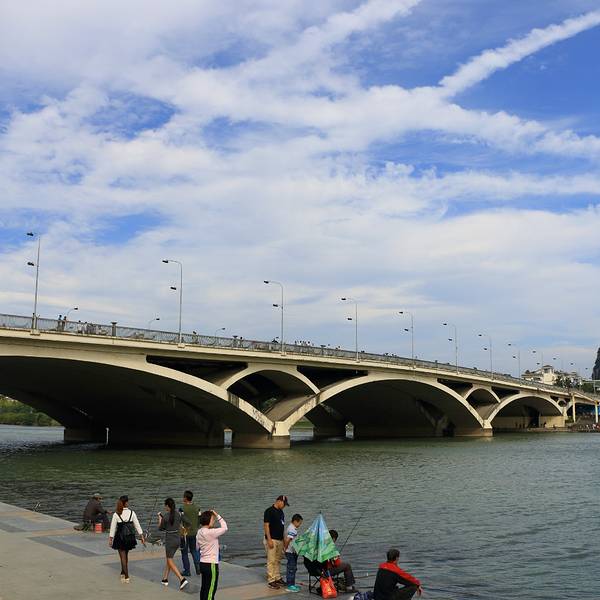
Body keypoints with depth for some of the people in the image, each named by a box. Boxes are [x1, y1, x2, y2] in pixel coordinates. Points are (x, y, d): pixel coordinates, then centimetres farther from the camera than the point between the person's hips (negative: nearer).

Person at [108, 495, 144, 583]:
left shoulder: (116, 514, -11)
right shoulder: (131, 513, -6)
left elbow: (113, 527, -9)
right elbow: (137, 525, -3)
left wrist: (110, 539, -1)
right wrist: (142, 536, 3)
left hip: (120, 537, -3)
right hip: (129, 537, 3)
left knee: (123, 556, 5)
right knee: (125, 555, 24)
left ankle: (126, 577, 4)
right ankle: (123, 572, 35)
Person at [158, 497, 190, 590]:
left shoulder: (166, 516, -16)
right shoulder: (179, 514, -1)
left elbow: (160, 528, -4)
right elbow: (187, 523, 1)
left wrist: (159, 518, 9)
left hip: (169, 540, -6)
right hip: (177, 539, 6)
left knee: (170, 561, 1)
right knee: (169, 558, 22)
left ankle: (182, 579, -14)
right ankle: (165, 579, 28)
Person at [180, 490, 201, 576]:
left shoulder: (182, 509, -16)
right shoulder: (197, 508, 0)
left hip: (185, 533, -5)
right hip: (194, 533, 5)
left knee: (184, 552, 8)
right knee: (193, 550, 19)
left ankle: (187, 571, 12)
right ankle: (198, 568, 11)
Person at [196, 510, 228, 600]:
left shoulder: (199, 532, 5)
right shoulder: (210, 532, -22)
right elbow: (224, 528, -17)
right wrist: (218, 516, -10)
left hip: (202, 563, 9)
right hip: (211, 565, -9)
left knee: (204, 587, 16)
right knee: (211, 590, -1)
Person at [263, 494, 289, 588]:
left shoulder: (281, 512, 13)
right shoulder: (269, 511, -13)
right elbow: (266, 525, -16)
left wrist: (284, 539, 17)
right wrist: (269, 539, -21)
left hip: (280, 540, 8)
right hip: (272, 540, -8)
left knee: (277, 560, 15)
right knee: (271, 561, -4)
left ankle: (278, 578, 23)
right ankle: (271, 581, 0)